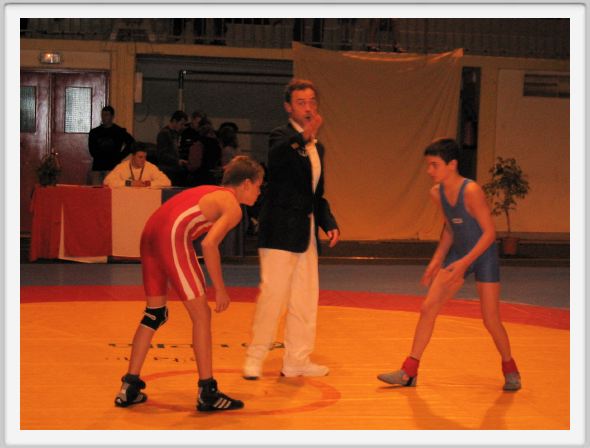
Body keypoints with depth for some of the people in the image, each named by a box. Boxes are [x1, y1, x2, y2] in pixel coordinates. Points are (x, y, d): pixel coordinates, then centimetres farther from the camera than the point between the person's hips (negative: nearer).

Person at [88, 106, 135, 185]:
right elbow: (92, 150, 14)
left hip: (112, 167, -4)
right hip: (97, 167, 4)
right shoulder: (94, 132, 14)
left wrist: (120, 156, -4)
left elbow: (132, 143, -2)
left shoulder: (119, 131, 4)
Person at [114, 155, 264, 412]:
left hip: (150, 233, 9)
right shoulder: (233, 207, 3)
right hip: (172, 237, -9)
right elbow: (209, 244, -12)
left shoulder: (211, 192, 28)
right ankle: (207, 393, 4)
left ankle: (129, 387, 20)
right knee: (201, 316, 1)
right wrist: (220, 289, -5)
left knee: (154, 314, 18)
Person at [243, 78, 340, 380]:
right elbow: (275, 159, -33)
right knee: (272, 295, -6)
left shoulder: (317, 147, 16)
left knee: (305, 300, 11)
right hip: (280, 233, -8)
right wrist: (304, 137, -46)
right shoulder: (281, 137, -7)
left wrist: (329, 223, 9)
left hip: (306, 234, 8)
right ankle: (255, 358, 6)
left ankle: (297, 360, 21)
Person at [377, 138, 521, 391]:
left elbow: (489, 232, -22)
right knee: (428, 308, -1)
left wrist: (465, 262, -27)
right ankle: (409, 372, 5)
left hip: (484, 255, -6)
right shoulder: (436, 193, -4)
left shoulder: (471, 191, -25)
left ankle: (510, 369, 22)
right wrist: (436, 261, 4)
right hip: (457, 254, 6)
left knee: (491, 320, -4)